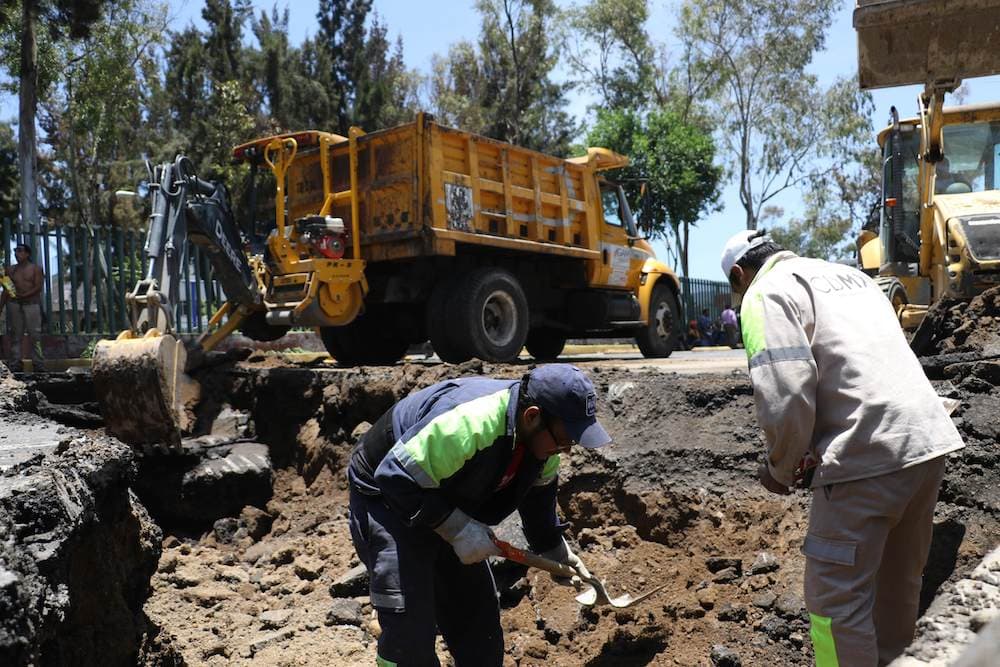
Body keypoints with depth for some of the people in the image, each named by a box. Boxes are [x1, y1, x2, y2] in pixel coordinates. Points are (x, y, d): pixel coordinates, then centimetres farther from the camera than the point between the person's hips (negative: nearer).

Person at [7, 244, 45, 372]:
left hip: (32, 304, -4)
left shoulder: (35, 268, 4)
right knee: (16, 335, 2)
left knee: (34, 335, -6)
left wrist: (24, 295, -17)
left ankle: (37, 365, -4)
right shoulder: (12, 269, 15)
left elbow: (38, 287, -6)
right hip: (15, 304, 4)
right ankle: (16, 364, 3)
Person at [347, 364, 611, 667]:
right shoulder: (466, 423, -39)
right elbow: (396, 479, -34)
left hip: (451, 510, 8)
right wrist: (457, 528, -32)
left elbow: (538, 497, 10)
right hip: (388, 499, -8)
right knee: (409, 621, -15)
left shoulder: (542, 437, -9)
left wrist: (558, 554, 17)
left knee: (479, 613, 11)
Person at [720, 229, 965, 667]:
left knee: (837, 597, 1)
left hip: (868, 456, -9)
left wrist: (781, 467, 1)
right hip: (930, 440, 9)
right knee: (898, 583, 23)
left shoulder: (766, 292, -3)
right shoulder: (850, 275, 24)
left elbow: (784, 396, -16)